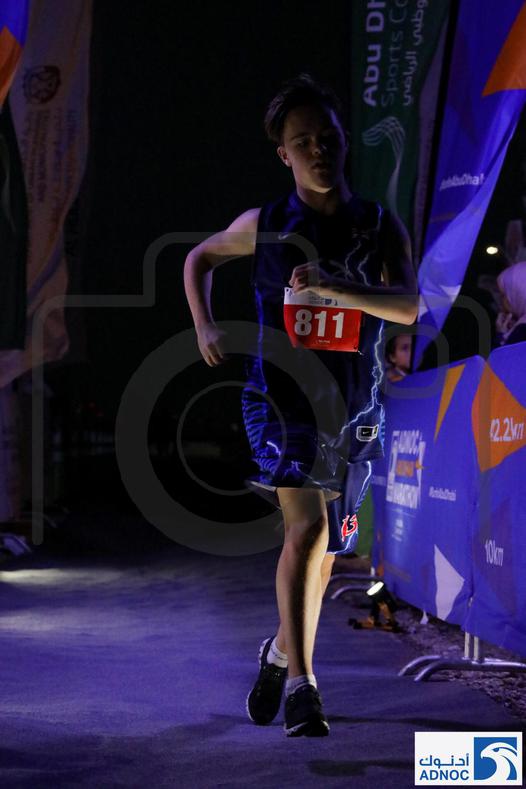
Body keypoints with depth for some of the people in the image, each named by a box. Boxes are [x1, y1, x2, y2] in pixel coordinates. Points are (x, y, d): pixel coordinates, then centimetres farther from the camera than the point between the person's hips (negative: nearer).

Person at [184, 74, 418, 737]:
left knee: (324, 549, 13)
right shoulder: (265, 225, 1)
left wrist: (333, 286, -27)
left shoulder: (381, 226, 2)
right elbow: (199, 259, 20)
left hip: (353, 408, 3)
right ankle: (302, 683, -19)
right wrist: (205, 327, 6)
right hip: (280, 397, -3)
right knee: (307, 526, -22)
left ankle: (280, 653, 38)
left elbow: (408, 305, -14)